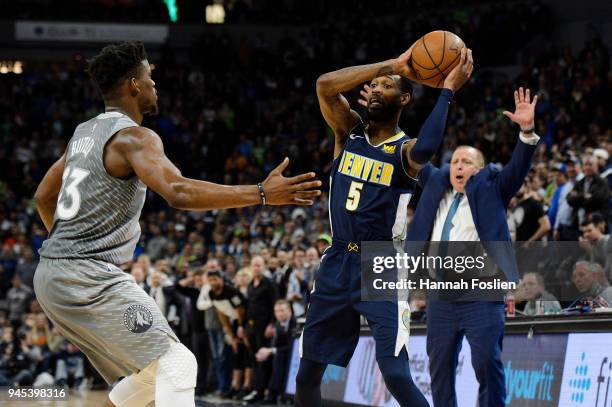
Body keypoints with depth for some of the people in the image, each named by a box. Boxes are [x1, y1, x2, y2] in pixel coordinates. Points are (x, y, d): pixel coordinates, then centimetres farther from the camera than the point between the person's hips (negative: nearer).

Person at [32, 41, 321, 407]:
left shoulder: (85, 133, 16)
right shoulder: (134, 137, -13)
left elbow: (44, 196, 27)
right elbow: (179, 193, -29)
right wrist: (262, 194, -30)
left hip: (51, 278, 10)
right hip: (90, 279, -10)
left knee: (149, 372, 18)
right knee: (176, 363, -11)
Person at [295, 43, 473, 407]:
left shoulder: (405, 150, -5)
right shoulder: (349, 132, 7)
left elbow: (425, 149, -32)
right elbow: (326, 85, -11)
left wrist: (448, 90, -24)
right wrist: (391, 64, -12)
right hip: (337, 264, 5)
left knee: (396, 374, -18)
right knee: (307, 374, 9)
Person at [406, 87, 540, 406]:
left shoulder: (489, 189, 6)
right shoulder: (436, 183, 16)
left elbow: (518, 167, -6)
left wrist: (527, 130, -23)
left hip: (481, 295, -5)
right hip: (440, 297, 5)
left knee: (487, 363, -12)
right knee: (439, 367, 8)